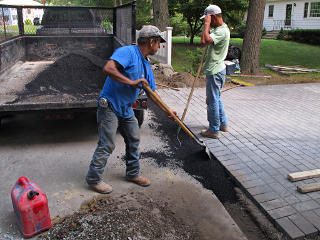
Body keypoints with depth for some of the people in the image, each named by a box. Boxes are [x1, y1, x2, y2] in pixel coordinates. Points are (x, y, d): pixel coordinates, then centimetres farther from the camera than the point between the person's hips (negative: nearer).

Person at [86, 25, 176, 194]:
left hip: (126, 109, 9)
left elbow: (152, 92, 17)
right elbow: (108, 68, -31)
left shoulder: (146, 66, 11)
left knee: (134, 140, 14)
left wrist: (167, 111, 16)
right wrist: (131, 82, -26)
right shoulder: (127, 52, -16)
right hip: (109, 106, -9)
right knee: (107, 145, -4)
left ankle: (132, 173, 32)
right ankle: (94, 179, 13)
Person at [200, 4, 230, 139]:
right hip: (216, 70, 11)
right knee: (216, 99, 20)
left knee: (212, 100, -2)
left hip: (215, 72, -11)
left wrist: (207, 24, -24)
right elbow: (207, 40, 20)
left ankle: (214, 131, 9)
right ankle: (223, 124, 33)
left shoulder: (222, 31, -21)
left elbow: (204, 40, -35)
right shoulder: (219, 29, 13)